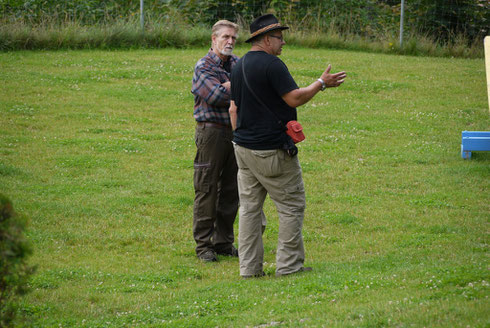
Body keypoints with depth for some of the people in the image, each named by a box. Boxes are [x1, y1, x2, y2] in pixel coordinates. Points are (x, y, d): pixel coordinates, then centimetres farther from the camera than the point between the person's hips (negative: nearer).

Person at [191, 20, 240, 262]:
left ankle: (224, 242, 17)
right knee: (207, 190, -3)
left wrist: (225, 88, -13)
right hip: (211, 131, -6)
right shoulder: (203, 67, -5)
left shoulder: (238, 64, 12)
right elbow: (215, 96, -17)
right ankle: (203, 244, 1)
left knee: (231, 190, 9)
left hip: (235, 131, 6)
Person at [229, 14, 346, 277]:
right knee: (292, 205, 1)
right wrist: (322, 83, -4)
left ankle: (249, 268, 9)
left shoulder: (238, 67, 13)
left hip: (244, 147, 8)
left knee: (249, 207, 9)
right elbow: (295, 98, -16)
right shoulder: (271, 64, -14)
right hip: (272, 151, -8)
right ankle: (289, 264, 0)